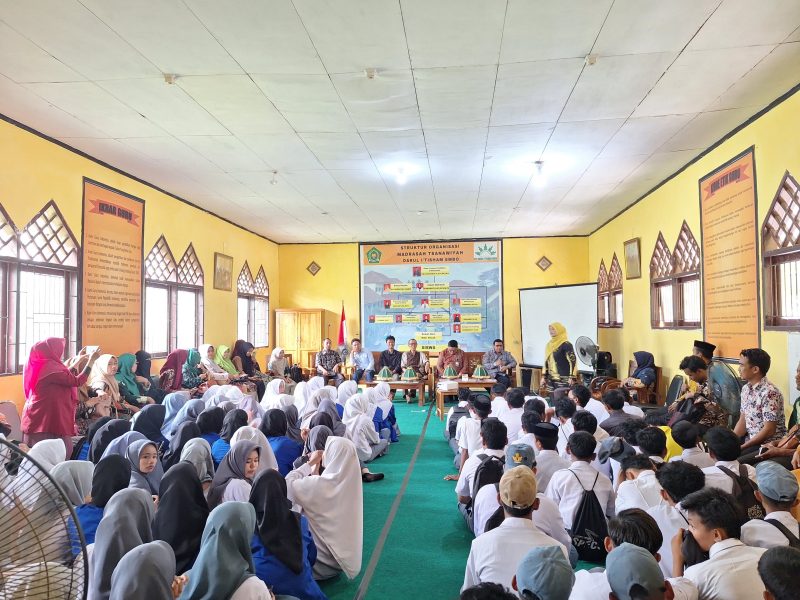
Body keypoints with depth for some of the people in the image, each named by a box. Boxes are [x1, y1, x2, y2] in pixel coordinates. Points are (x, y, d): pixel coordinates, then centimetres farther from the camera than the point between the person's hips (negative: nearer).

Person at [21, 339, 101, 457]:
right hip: (47, 418, -10)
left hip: (39, 417, 10)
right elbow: (77, 381, -22)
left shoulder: (41, 366, 10)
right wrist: (91, 360, -15)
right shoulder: (50, 367, -19)